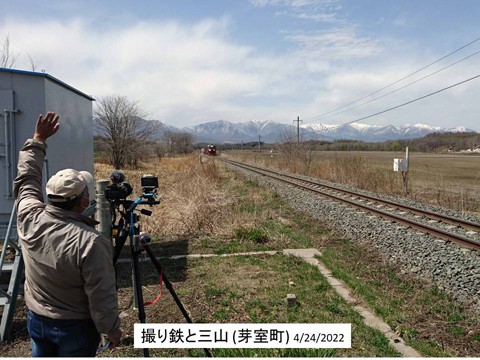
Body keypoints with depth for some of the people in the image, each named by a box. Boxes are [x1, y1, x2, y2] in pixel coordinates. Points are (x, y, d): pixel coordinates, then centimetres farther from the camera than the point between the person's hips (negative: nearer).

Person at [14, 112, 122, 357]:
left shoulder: (29, 217, -16)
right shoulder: (91, 243, -32)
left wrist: (38, 140, 10)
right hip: (76, 327, -5)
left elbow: (26, 177, 3)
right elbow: (102, 297, -24)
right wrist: (112, 329, -8)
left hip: (36, 320, 5)